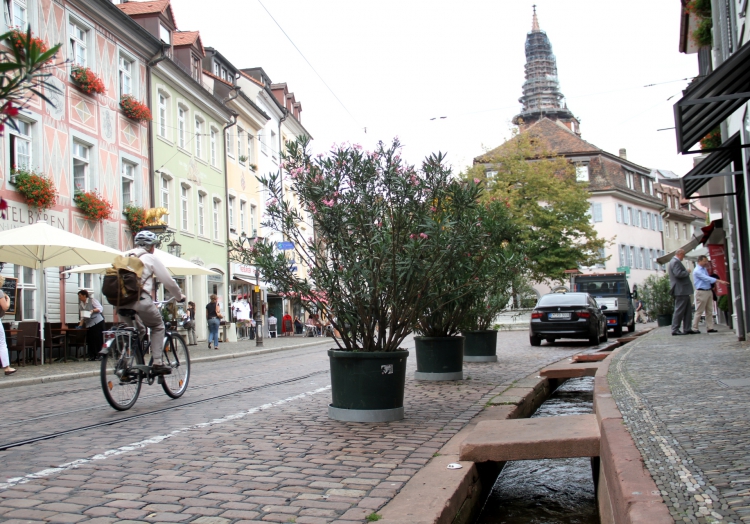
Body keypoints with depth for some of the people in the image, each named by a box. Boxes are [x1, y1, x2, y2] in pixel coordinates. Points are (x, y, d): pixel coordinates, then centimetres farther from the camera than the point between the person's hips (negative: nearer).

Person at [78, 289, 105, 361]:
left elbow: (100, 308, -8)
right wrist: (80, 325, 5)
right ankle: (92, 356, 6)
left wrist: (93, 310, -23)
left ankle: (99, 355, -1)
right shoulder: (81, 304, 14)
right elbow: (82, 316, 15)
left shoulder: (92, 300, -4)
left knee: (98, 338, -6)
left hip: (97, 322, -6)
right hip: (89, 324, 6)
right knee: (90, 340, 1)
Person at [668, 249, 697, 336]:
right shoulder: (676, 262, -14)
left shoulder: (674, 262, 20)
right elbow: (678, 274, -26)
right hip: (681, 290, -11)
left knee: (687, 310, 12)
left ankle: (687, 329, 14)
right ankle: (675, 330, -6)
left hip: (683, 291, 11)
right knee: (679, 310, -8)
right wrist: (687, 272, -12)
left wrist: (687, 272, 18)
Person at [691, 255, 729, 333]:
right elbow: (707, 278, -24)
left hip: (709, 291, 9)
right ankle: (694, 328, 1)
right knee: (699, 311, -5)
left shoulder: (705, 269, 14)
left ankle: (710, 328, 9)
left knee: (709, 311, 7)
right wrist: (719, 281, -30)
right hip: (701, 292, -9)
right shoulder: (697, 271, -14)